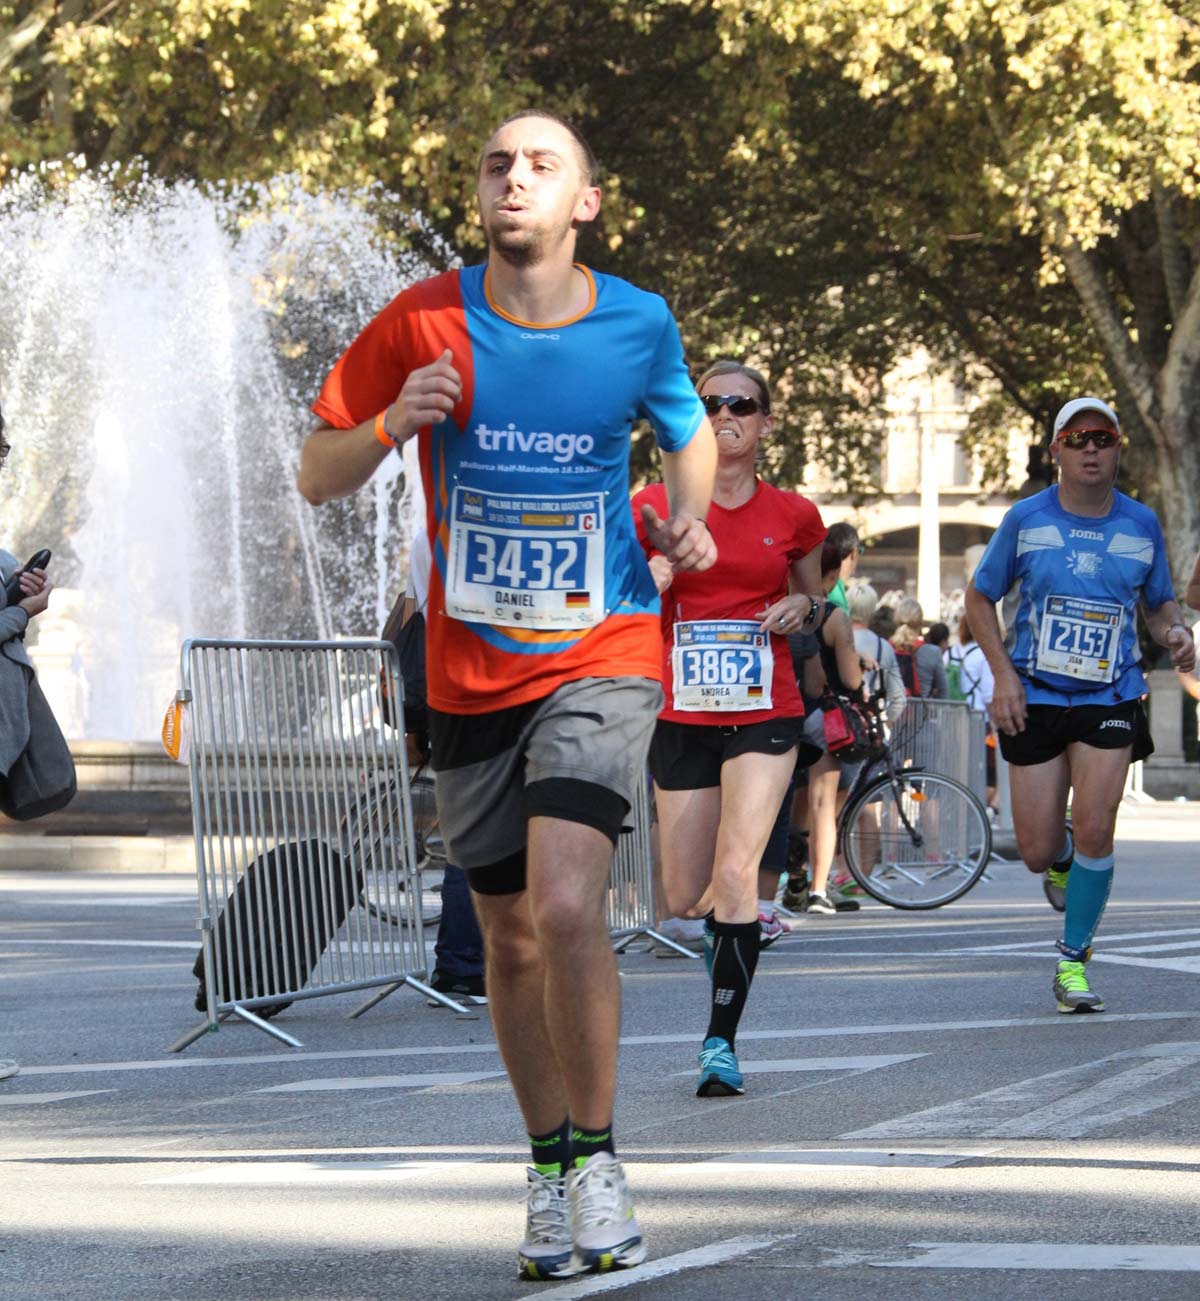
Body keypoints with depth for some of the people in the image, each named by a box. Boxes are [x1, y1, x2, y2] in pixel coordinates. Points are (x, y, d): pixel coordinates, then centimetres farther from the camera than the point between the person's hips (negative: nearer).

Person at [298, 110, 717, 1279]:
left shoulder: (638, 325, -4)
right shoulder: (425, 323, -6)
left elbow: (688, 431, 17)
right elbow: (317, 477, -1)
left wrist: (687, 515, -3)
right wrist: (391, 426, -20)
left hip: (602, 655, -2)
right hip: (471, 672, 2)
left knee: (567, 906, -22)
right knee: (511, 938, 10)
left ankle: (597, 1156, -5)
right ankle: (549, 1172, 28)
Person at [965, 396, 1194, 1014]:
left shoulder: (1142, 525, 2)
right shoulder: (1026, 519, -3)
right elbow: (980, 597, 6)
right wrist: (1003, 673, -6)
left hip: (1110, 700, 0)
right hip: (1033, 699, 0)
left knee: (1094, 831, -15)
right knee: (1037, 855, 0)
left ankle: (1073, 962, 1)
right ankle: (1064, 856, 39)